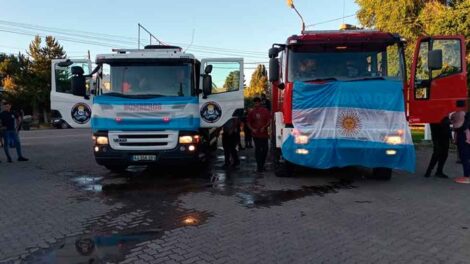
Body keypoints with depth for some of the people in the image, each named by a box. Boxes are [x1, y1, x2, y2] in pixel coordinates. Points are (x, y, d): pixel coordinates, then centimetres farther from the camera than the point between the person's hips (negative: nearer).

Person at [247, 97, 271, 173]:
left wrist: (264, 127, -15)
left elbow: (269, 120, 0)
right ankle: (259, 166, 2)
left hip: (264, 133, 1)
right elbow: (249, 122, 9)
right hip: (256, 134, -1)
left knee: (265, 149, 6)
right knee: (257, 150, -2)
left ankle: (261, 165, 21)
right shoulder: (252, 112, 5)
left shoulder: (265, 111, 2)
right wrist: (252, 129, -8)